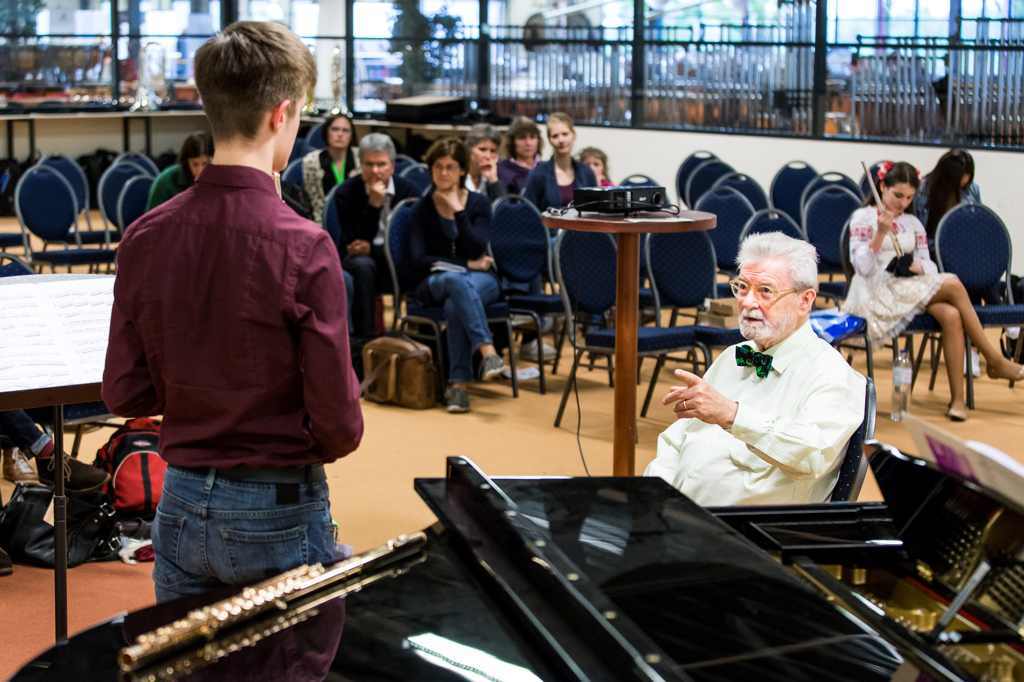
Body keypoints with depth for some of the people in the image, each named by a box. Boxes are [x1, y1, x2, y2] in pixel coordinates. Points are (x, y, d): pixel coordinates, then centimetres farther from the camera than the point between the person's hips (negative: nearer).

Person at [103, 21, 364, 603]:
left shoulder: (146, 237, -6)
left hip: (181, 505, 5)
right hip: (279, 512, -5)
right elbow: (340, 425, -17)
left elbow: (124, 394, 1)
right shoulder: (304, 248, -19)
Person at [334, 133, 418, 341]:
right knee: (363, 265, -35)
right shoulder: (346, 193, -5)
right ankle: (364, 338, -32)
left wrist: (372, 249, -15)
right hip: (358, 260, -1)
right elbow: (352, 243, -14)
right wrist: (373, 204, -22)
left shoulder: (409, 191, -1)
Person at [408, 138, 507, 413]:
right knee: (456, 280, -40)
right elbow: (419, 259, -3)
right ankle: (487, 351, -54)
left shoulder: (479, 203, 7)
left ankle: (459, 383, -43)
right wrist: (466, 265, -8)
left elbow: (478, 250, -7)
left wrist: (458, 210, -10)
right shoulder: (422, 209, 7)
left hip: (480, 280, 0)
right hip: (435, 282, 0)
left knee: (454, 305, -38)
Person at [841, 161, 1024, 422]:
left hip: (911, 288, 6)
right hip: (877, 293, -6)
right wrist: (880, 233, -19)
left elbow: (929, 266, 14)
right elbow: (863, 267, -8)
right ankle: (996, 361, -14)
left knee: (951, 315, -28)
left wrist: (917, 267, -9)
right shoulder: (863, 218, 3)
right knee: (953, 285, -24)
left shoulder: (913, 223, 20)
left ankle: (958, 397, -28)